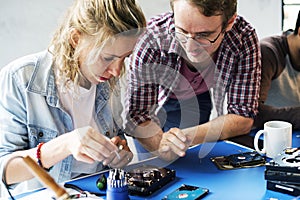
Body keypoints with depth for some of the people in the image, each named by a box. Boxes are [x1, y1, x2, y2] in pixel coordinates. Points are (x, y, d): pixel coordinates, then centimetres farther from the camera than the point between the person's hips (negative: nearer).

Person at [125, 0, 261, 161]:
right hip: (156, 101, -1)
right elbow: (137, 114, -33)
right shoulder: (151, 38, -39)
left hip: (200, 99, 2)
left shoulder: (244, 39, -33)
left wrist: (187, 136, -44)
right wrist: (160, 144, -55)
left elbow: (243, 117, -29)